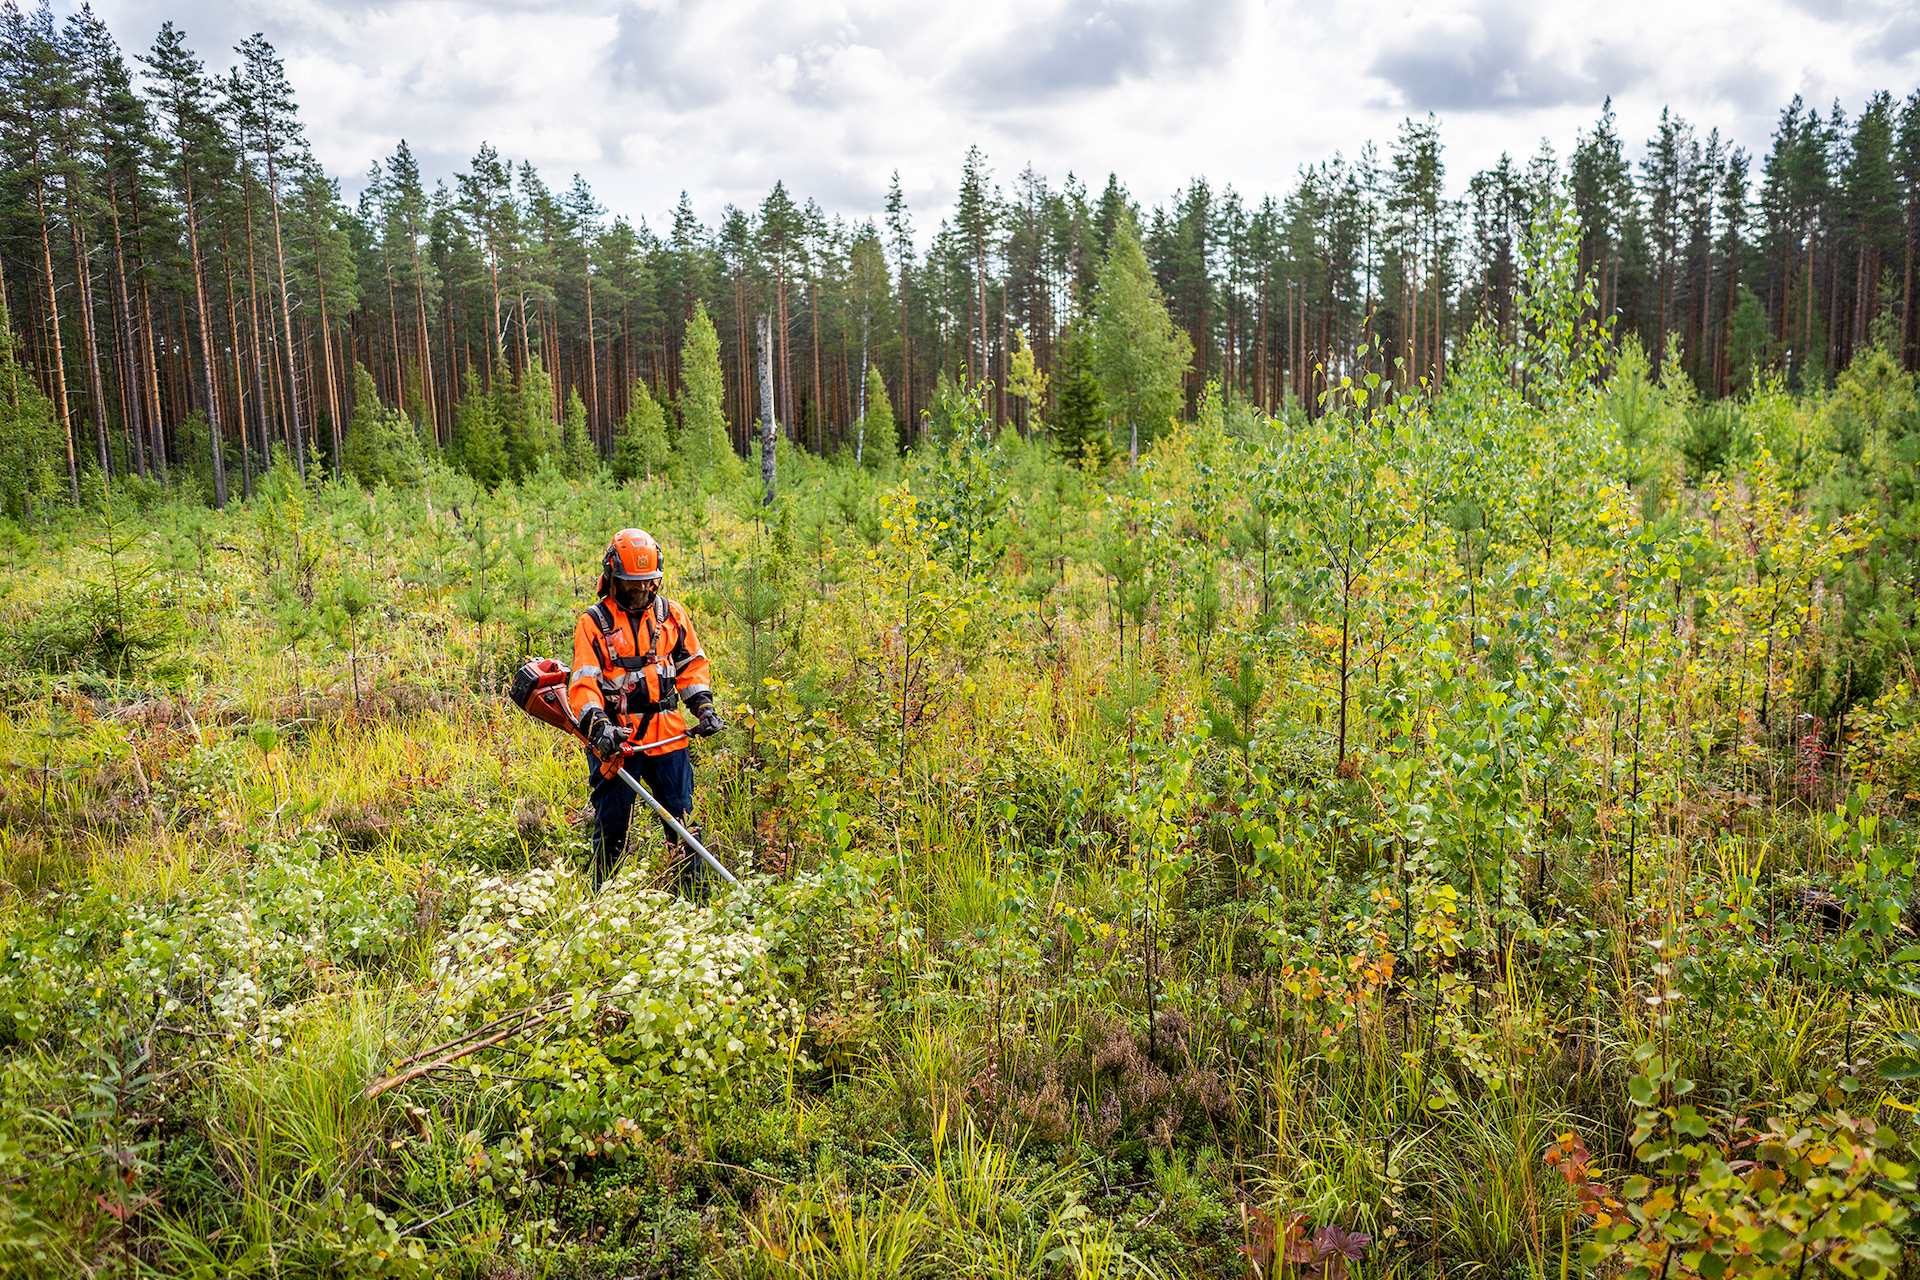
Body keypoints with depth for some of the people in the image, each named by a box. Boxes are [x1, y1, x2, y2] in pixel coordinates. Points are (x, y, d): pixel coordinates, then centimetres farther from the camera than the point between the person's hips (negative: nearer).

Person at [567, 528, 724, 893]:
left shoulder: (672, 614, 9)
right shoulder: (594, 622, -2)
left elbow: (691, 664, 17)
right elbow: (583, 682, -8)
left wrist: (704, 707, 4)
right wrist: (598, 725, -24)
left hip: (668, 736, 3)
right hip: (617, 738, -2)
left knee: (682, 819, 4)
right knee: (611, 824, 3)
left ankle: (696, 895, 11)